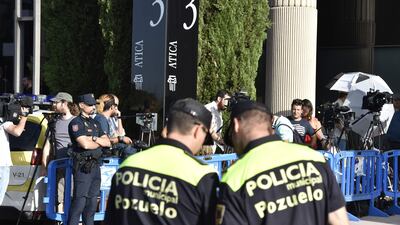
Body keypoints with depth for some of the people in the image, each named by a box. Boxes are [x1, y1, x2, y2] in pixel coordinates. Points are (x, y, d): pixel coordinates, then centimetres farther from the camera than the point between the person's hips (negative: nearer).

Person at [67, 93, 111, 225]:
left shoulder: (95, 123, 18)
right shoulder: (76, 123, -7)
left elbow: (108, 143, 11)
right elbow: (85, 144, -19)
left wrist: (94, 138, -8)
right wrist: (100, 143, 0)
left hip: (95, 165, 8)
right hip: (83, 166, -8)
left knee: (92, 199, 11)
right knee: (80, 200, -10)